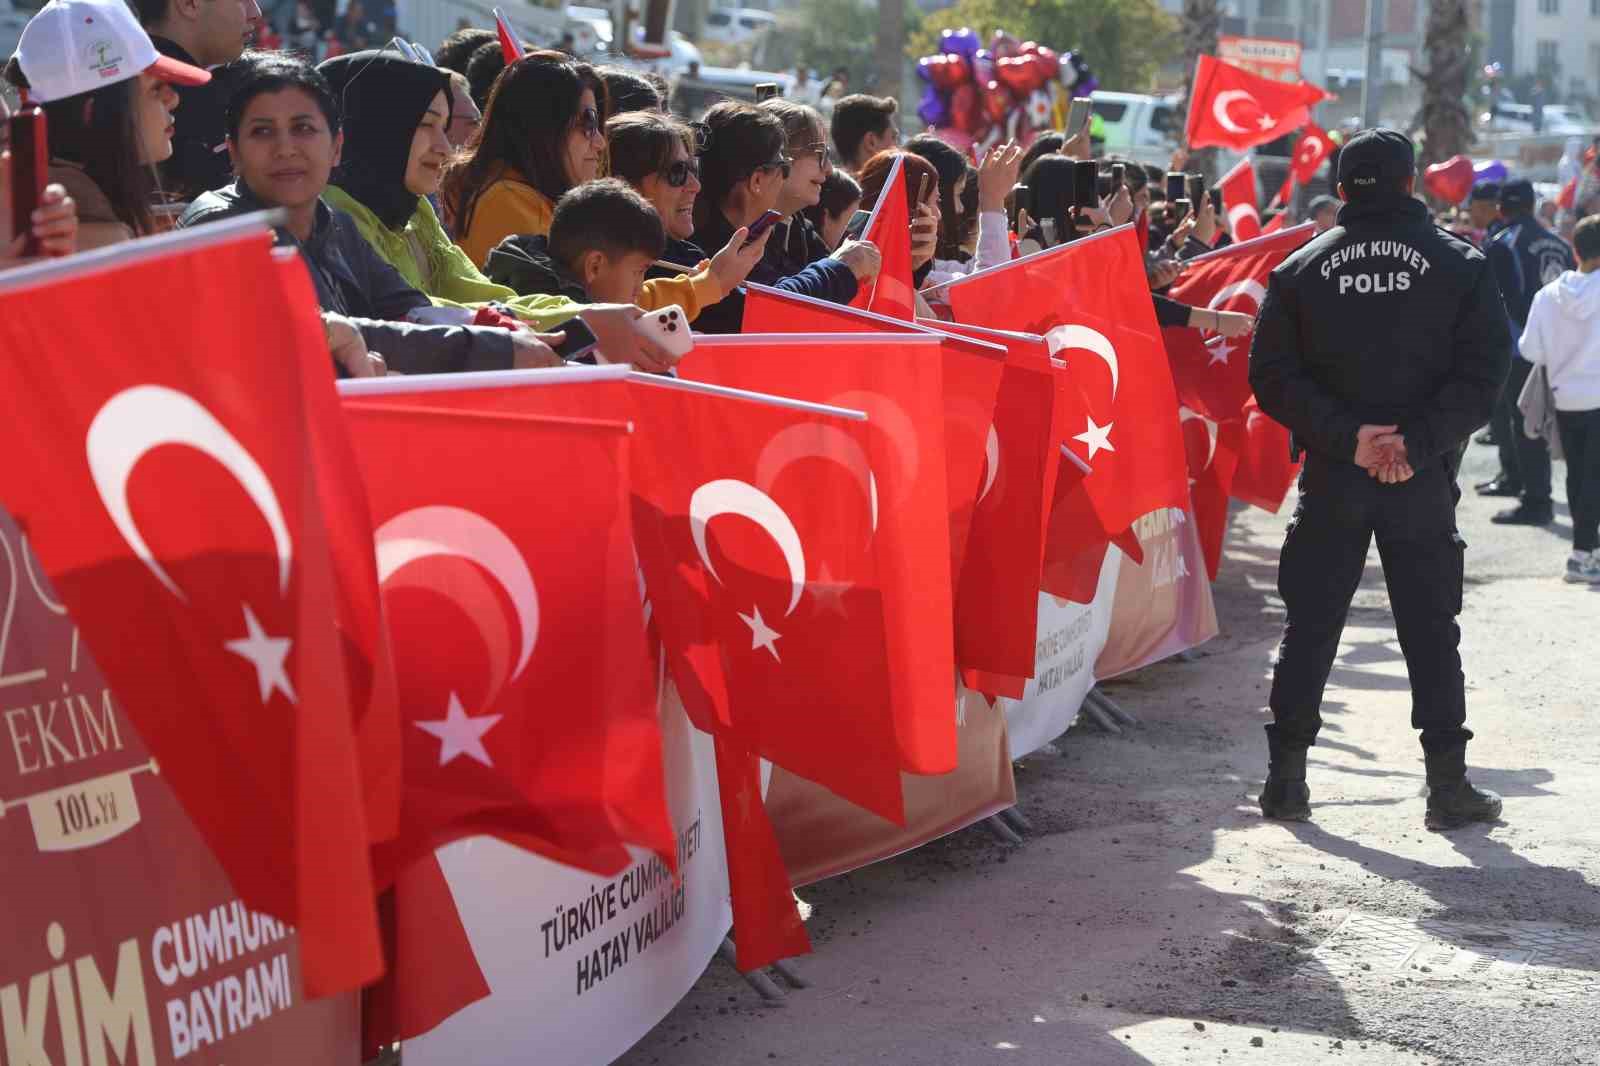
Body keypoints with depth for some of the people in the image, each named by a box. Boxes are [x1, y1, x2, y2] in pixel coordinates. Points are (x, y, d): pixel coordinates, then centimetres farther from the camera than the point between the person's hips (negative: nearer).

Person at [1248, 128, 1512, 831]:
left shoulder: (1300, 269, 3)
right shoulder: (1460, 265, 0)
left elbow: (1273, 375, -5)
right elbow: (1483, 371, -9)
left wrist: (1346, 437, -10)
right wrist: (1417, 444, -13)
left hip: (1331, 481, 1)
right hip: (1423, 484, -1)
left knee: (1309, 626, 8)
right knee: (1431, 629, 6)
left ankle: (1286, 779, 8)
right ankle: (1448, 786, 5)